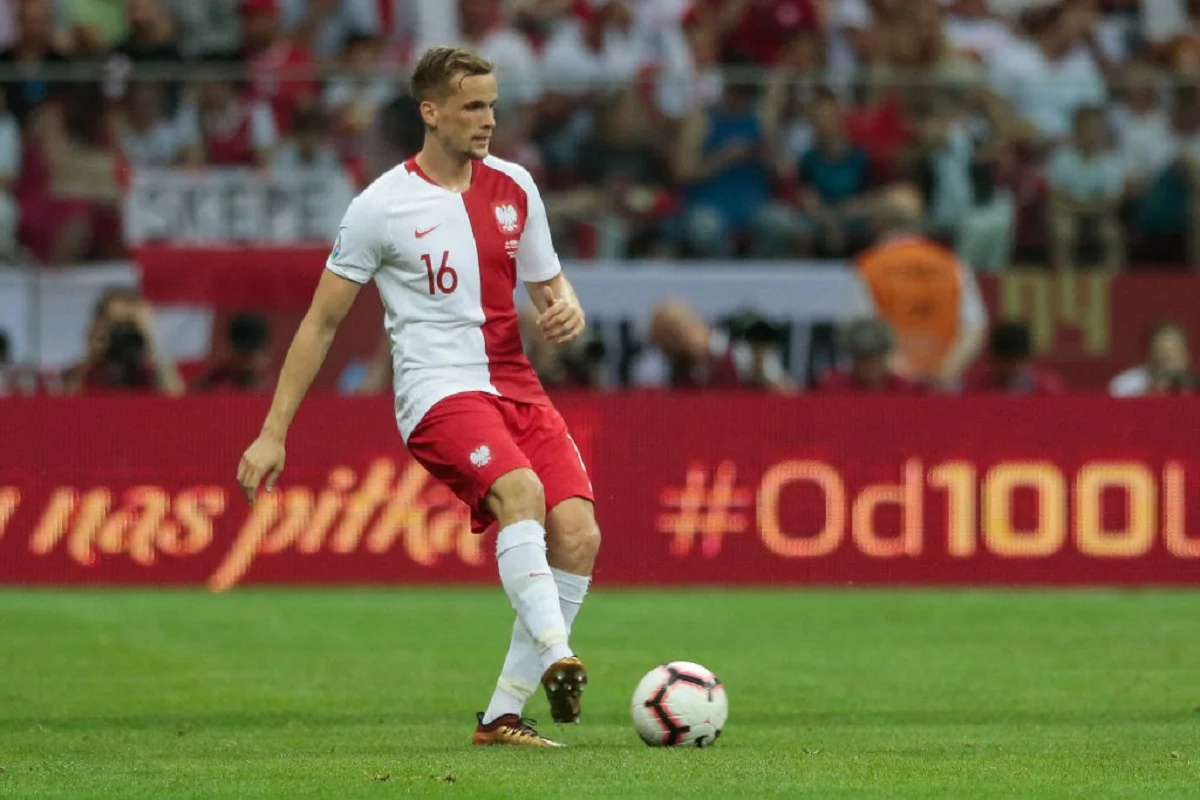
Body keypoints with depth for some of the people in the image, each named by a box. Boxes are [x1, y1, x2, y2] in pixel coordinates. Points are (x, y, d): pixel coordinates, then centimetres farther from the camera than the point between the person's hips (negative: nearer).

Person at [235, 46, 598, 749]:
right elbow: (321, 323, 2)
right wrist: (274, 433, 1)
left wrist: (567, 310, -4)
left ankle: (504, 714, -5)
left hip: (517, 387, 5)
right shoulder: (383, 206, -3)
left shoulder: (514, 188, 11)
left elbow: (550, 285, 23)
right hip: (439, 392, -5)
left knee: (578, 535, -12)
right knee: (521, 492, -33)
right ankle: (556, 660, -47)